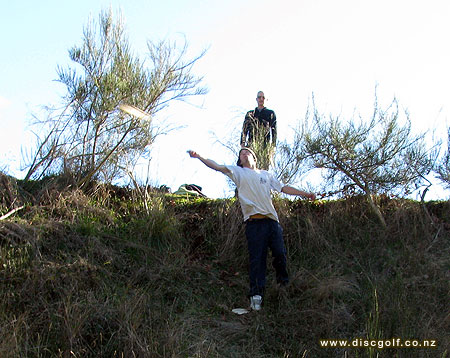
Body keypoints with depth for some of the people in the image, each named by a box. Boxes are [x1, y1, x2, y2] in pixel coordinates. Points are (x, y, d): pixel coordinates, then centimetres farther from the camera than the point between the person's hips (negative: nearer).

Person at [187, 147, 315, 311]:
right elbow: (218, 167, 1)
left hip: (272, 219, 4)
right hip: (254, 222, -4)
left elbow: (284, 188, 28)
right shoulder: (238, 172, 14)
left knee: (280, 254, 2)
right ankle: (256, 294, -1)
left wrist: (305, 194, 23)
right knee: (257, 259, -6)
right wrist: (199, 157, -14)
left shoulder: (266, 174, 26)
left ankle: (283, 282, 28)